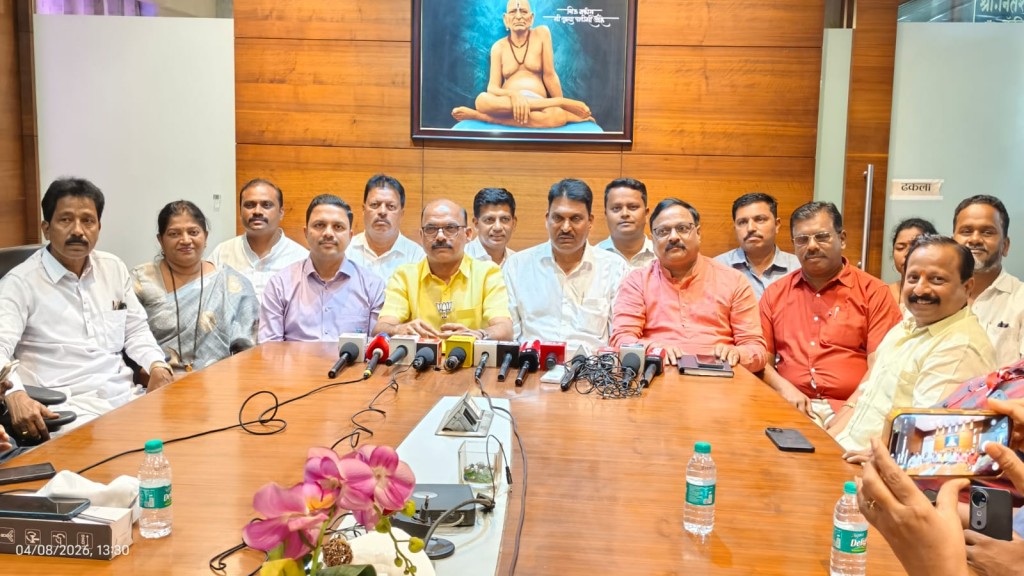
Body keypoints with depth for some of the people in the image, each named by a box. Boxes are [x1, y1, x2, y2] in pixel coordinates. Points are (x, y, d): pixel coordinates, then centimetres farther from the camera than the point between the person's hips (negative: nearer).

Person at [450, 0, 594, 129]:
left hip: (538, 103, -2)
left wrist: (561, 107, 1)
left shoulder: (541, 34, 6)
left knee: (557, 115, -38)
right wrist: (513, 94, -22)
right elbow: (492, 87, -1)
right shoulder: (498, 47, 8)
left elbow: (549, 74, 4)